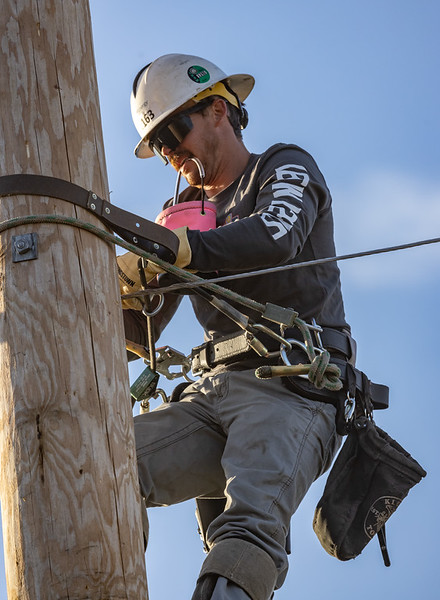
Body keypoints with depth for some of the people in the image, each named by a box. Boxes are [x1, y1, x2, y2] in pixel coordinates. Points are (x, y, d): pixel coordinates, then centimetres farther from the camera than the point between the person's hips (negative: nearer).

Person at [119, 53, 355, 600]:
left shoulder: (286, 168, 10)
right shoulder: (183, 213, 28)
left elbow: (275, 238, -16)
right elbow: (139, 328, 23)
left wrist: (153, 255, -19)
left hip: (290, 391, -6)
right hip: (211, 393, 6)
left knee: (248, 529, -34)